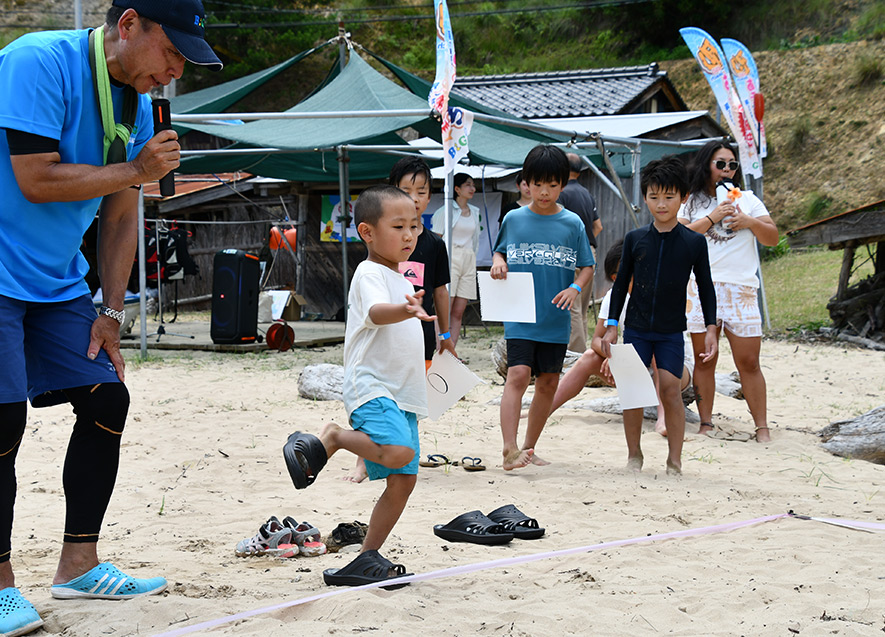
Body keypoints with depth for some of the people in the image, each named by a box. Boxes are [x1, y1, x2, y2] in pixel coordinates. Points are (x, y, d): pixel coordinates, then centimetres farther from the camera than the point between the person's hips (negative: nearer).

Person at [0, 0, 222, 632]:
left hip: (58, 283, 8)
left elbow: (120, 217, 12)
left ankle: (79, 563, 16)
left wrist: (110, 312, 8)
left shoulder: (137, 102, 6)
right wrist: (135, 171, -18)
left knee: (108, 399, 4)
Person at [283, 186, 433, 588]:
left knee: (403, 478, 4)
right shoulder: (370, 274, -9)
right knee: (398, 452, -33)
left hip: (401, 394, 9)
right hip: (370, 388, -9)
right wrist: (406, 310, -51)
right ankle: (331, 438, -9)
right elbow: (376, 312, -32)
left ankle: (367, 559, 10)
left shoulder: (401, 280, 21)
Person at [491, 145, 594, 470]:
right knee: (518, 374, -18)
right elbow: (499, 252, 16)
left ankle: (529, 448, 23)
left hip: (556, 319, 2)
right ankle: (509, 450, -25)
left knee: (548, 383, 9)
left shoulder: (572, 223, 3)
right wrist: (497, 263, -7)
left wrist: (575, 288, -12)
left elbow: (587, 267, 8)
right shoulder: (514, 219, 3)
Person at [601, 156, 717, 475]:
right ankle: (634, 455, 15)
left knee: (670, 388, -9)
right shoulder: (635, 238, 1)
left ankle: (675, 459, 0)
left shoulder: (693, 243, -3)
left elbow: (706, 288, 4)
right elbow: (621, 284, 8)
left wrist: (711, 328, -1)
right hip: (636, 328, 2)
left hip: (671, 332, -2)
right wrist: (611, 325, 4)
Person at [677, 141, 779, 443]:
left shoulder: (747, 200, 15)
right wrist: (713, 218, -9)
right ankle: (706, 424, 9)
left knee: (748, 362, -2)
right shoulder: (691, 202, 11)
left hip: (741, 290, 0)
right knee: (704, 360, 2)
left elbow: (773, 238, 11)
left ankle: (762, 428, 1)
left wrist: (749, 222, -7)